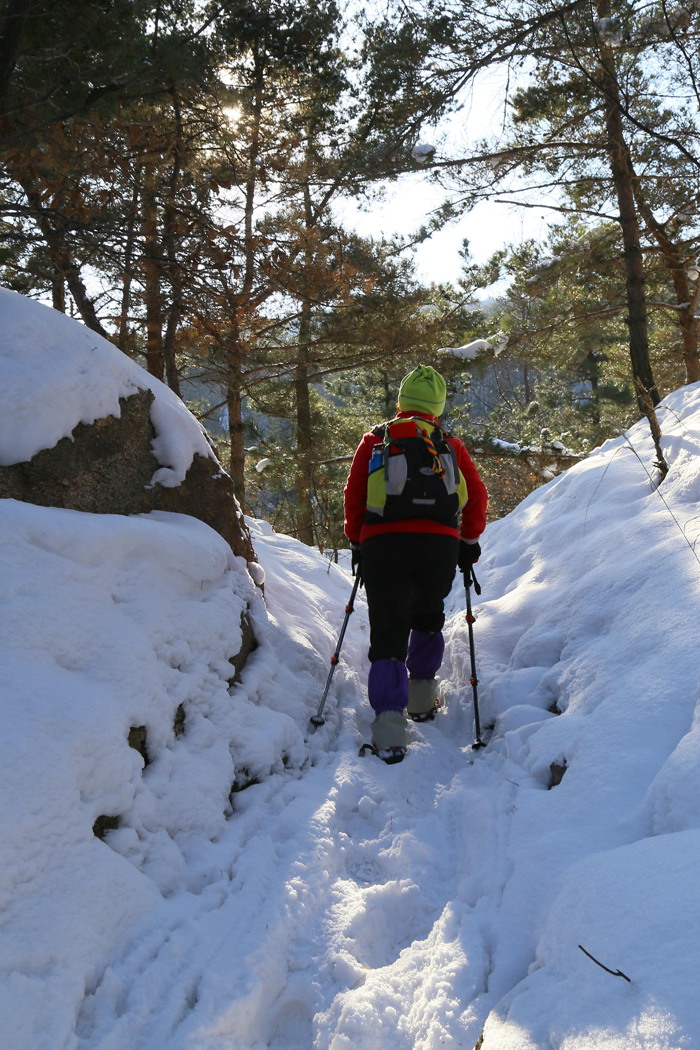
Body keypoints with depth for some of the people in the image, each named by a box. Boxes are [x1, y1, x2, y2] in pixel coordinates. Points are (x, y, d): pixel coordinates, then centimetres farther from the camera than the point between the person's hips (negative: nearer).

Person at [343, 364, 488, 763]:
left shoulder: (375, 439, 13)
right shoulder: (450, 444, 14)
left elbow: (353, 494, 9)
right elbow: (477, 494, 10)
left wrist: (357, 542, 18)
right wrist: (470, 542, 20)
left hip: (382, 543, -1)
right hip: (439, 546, 1)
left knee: (388, 632, -1)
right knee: (428, 619, 26)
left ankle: (390, 720, -15)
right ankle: (422, 696, 28)